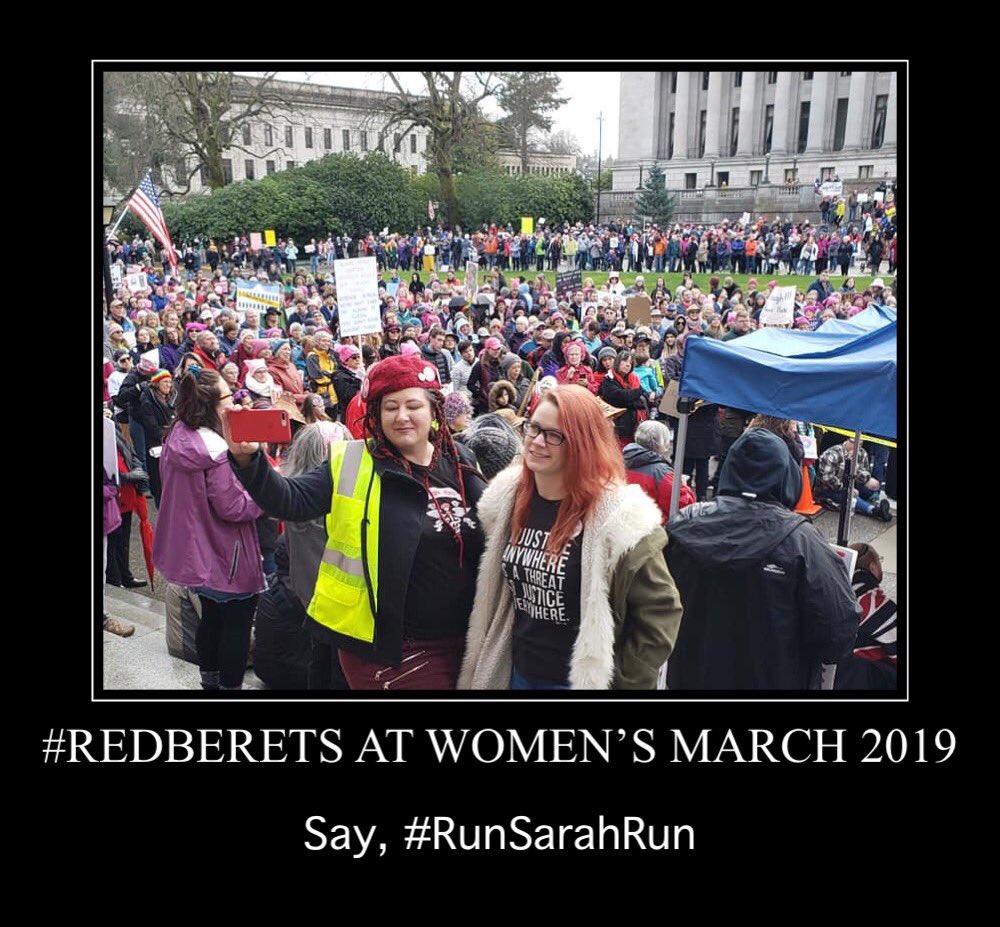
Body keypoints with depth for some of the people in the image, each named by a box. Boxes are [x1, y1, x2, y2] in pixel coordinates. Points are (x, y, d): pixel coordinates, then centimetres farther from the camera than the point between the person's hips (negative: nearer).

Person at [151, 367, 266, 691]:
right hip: (226, 557, -9)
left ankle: (209, 680, 36)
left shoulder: (176, 440, 1)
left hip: (198, 551, 9)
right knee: (237, 624, 6)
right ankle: (230, 684, 15)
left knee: (212, 616, 23)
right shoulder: (215, 449, -26)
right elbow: (233, 508, -24)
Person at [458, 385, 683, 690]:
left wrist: (624, 682, -12)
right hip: (517, 671, 5)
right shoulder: (507, 495, -2)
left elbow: (660, 614, -14)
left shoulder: (620, 516, -19)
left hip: (581, 679, -5)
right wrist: (486, 667, 11)